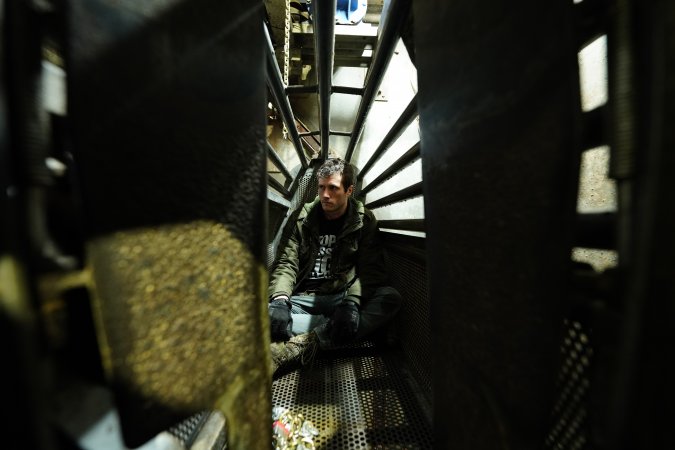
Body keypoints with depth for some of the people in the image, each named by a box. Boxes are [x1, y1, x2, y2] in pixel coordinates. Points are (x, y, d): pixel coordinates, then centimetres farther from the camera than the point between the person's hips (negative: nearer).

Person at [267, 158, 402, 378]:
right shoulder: (302, 217, 3)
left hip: (342, 298, 0)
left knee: (391, 297, -29)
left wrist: (352, 301, -27)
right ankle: (332, 327, -25)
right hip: (304, 298, 1)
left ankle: (303, 345, -33)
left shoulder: (364, 221, 0)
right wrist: (280, 300, -22)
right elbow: (287, 263, -3)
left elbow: (370, 269, -8)